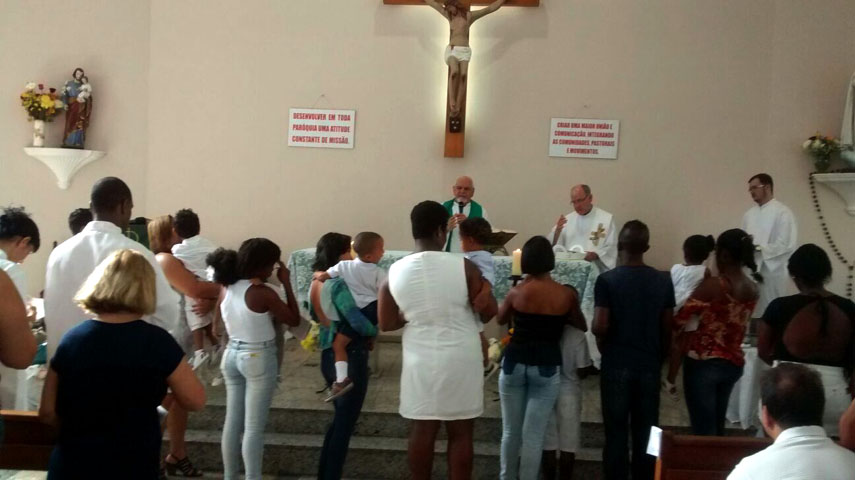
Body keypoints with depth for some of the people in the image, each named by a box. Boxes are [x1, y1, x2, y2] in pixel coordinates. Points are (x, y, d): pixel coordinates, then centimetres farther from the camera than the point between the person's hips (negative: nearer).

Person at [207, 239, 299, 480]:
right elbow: (294, 320, -9)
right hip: (259, 359, -7)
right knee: (254, 427, 1)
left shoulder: (226, 289, 0)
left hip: (232, 354, 7)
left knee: (232, 422, 14)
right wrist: (286, 283, -7)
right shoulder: (263, 293, -20)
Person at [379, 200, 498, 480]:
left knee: (422, 431, 13)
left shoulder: (395, 272, -4)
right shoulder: (463, 267, -13)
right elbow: (489, 313, -8)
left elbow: (386, 324, 1)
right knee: (460, 433, 8)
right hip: (460, 360, -2)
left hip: (420, 361, 3)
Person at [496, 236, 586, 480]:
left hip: (514, 364, 1)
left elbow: (501, 319, 14)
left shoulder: (516, 292, -6)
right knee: (534, 435, 5)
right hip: (546, 368, -1)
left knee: (511, 430, 15)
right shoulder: (567, 294, -5)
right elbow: (581, 326, 12)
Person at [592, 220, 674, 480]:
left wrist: (605, 347, 6)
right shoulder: (664, 281, 0)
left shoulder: (607, 280, -11)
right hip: (649, 365, 3)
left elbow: (600, 327, -15)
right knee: (646, 432, 11)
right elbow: (667, 328, 3)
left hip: (616, 364, -3)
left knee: (616, 432, 6)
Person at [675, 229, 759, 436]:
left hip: (704, 362, -7)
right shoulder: (752, 289, 3)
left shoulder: (713, 285, -17)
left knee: (703, 430, -1)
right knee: (717, 427, 19)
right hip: (734, 363, 7)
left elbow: (680, 318, -15)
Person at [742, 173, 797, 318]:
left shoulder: (782, 212, -6)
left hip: (771, 272, -6)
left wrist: (759, 248, -18)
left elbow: (787, 245, -13)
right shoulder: (749, 214, 13)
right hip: (750, 271, 6)